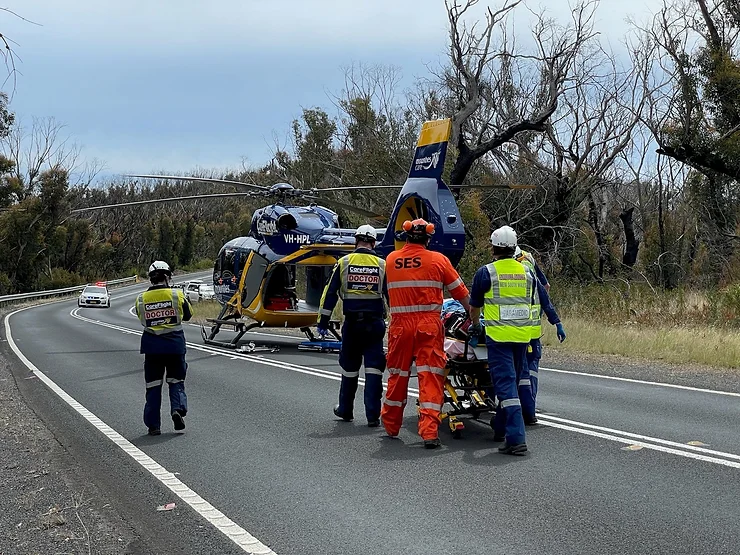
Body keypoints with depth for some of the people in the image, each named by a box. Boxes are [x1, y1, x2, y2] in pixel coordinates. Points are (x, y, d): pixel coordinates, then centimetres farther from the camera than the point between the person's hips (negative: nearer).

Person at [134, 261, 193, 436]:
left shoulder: (141, 299, -3)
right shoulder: (177, 295, -7)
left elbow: (142, 320, 9)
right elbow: (187, 315, 6)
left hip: (152, 345, 1)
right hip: (175, 343, -1)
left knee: (153, 384, 10)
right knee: (176, 380, 15)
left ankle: (153, 424, 11)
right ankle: (178, 409, -10)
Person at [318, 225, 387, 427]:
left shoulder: (343, 263, 1)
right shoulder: (382, 265, 2)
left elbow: (330, 293, 1)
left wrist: (323, 321, 6)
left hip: (352, 322, 1)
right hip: (375, 323, -1)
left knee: (349, 367, 14)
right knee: (373, 367, 1)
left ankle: (345, 409, 27)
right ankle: (373, 414, -2)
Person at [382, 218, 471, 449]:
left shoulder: (390, 260, 5)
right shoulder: (438, 259, -2)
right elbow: (460, 291, 4)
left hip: (399, 325, 3)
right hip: (428, 324, -3)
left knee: (397, 374, 15)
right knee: (430, 376, -2)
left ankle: (391, 426, 29)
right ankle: (429, 432, -7)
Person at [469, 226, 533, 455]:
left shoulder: (486, 272, -5)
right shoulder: (526, 272, 8)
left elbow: (474, 307, 6)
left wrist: (475, 325, 25)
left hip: (498, 336, -5)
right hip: (523, 335, 5)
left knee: (505, 385, -7)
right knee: (511, 382, 18)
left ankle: (516, 438, -15)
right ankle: (500, 429, 32)